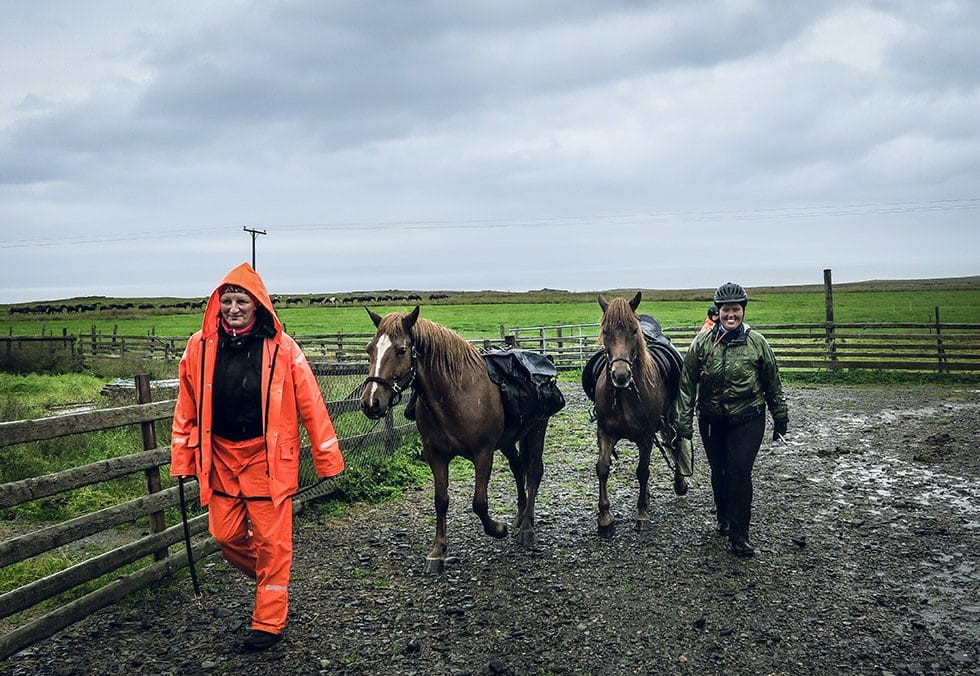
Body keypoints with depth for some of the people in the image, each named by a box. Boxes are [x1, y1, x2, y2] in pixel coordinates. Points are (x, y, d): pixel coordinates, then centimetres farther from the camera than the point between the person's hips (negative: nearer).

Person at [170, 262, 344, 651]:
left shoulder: (281, 348, -10)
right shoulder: (200, 348, -1)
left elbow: (311, 406, -8)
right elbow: (187, 408, 6)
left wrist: (328, 458, -7)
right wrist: (182, 459, 7)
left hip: (267, 457, -3)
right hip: (220, 456, 4)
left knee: (271, 539, 2)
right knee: (226, 535, 10)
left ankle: (268, 622, 16)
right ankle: (267, 577, 39)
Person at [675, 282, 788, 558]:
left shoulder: (757, 342, -6)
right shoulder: (702, 342, -6)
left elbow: (773, 384, 4)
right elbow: (687, 385, -3)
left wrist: (780, 420, 8)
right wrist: (684, 426, -5)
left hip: (748, 419, -2)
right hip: (712, 420, 2)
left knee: (740, 471, -9)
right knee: (719, 471, 13)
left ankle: (739, 535, 0)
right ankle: (724, 519, 37)